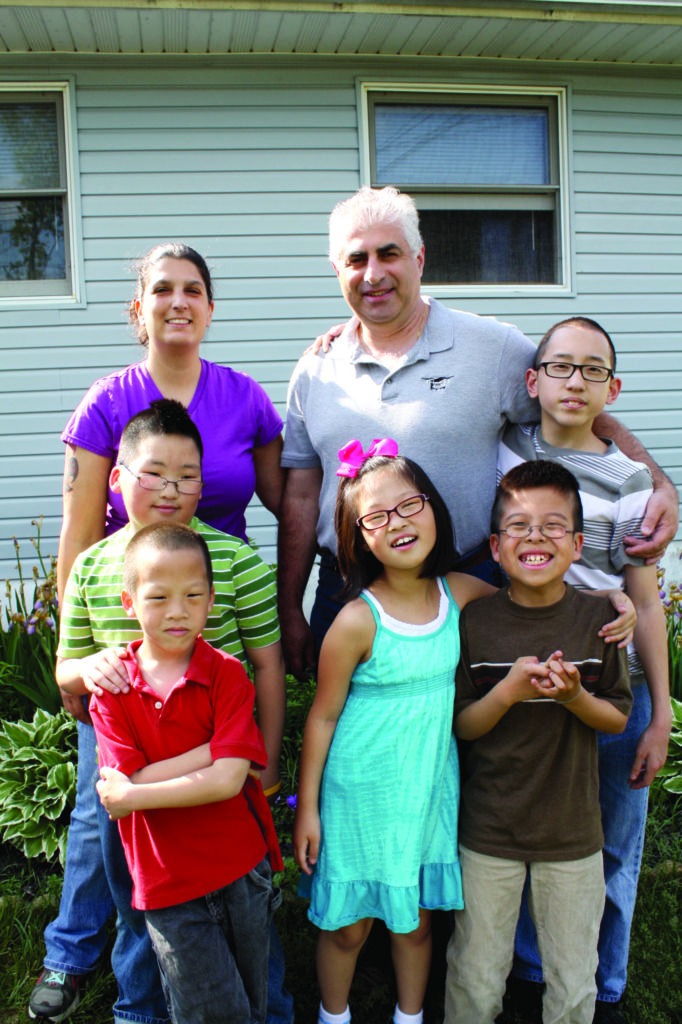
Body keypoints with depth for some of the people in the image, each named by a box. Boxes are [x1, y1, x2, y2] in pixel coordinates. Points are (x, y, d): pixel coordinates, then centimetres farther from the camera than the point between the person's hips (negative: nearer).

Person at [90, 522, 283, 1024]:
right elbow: (128, 784, -16)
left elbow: (228, 780, -18)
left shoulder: (227, 674, -8)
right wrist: (216, 747, -21)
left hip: (243, 869, 1)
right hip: (168, 885, 0)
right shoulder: (112, 690, -5)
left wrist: (131, 796, -16)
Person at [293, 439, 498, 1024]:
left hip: (431, 784, 4)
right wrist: (307, 808, -5)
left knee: (417, 918, 20)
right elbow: (324, 716, -11)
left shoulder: (461, 594, -7)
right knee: (350, 925, 13)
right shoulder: (358, 621, -20)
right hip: (362, 792, -4)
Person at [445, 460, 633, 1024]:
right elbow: (460, 725, -5)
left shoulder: (599, 616, -8)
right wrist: (508, 691, -23)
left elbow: (618, 719, 0)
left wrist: (573, 696, -20)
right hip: (488, 830, -1)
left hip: (574, 830, 1)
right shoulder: (474, 620, -10)